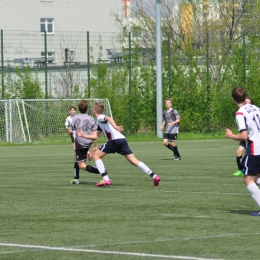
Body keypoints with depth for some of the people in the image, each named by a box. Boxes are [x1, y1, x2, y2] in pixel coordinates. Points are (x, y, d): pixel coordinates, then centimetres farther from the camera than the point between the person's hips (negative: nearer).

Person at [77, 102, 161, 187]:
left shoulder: (100, 117, 4)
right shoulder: (100, 122, 31)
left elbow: (109, 118, -19)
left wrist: (115, 127, -37)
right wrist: (83, 135, 35)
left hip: (115, 140, -8)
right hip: (122, 139, 8)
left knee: (96, 156, 5)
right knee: (134, 161, 5)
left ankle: (106, 179, -5)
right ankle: (154, 176, -6)